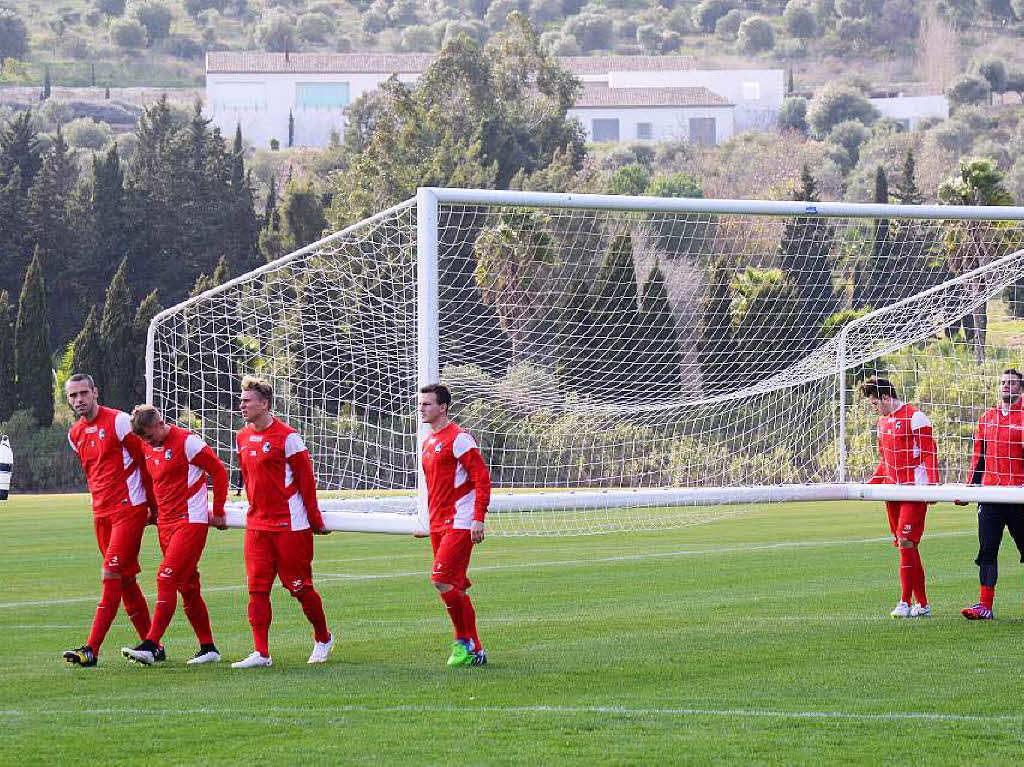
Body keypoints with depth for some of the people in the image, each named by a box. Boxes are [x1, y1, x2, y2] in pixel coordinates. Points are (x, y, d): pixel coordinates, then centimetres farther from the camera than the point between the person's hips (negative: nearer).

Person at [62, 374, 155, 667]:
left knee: (112, 575, -14)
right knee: (126, 580, 9)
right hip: (101, 513, 8)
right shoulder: (75, 434, 12)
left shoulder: (118, 421, -9)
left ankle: (91, 649, -20)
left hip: (130, 508, -8)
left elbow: (144, 461, -4)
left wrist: (153, 506, -1)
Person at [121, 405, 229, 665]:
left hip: (191, 521, -8)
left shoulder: (186, 442, -13)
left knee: (166, 578, -16)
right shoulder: (149, 448, 10)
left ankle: (150, 646, -21)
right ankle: (208, 648, 16)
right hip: (166, 523, 8)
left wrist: (217, 513, -6)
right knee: (187, 586, 9)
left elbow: (219, 471, -9)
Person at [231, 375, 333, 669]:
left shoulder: (286, 437, -11)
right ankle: (261, 653, -5)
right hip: (257, 524, 6)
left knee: (299, 587, 2)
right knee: (257, 588, -3)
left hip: (290, 525, -6)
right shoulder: (243, 437, 10)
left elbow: (306, 480, -7)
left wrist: (315, 520, -5)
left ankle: (323, 638, 23)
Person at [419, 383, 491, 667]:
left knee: (441, 579, -17)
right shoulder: (428, 443, 17)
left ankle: (464, 641, -7)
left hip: (459, 524, -9)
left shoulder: (458, 439, -10)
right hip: (438, 525, 9)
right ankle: (474, 650, 13)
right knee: (456, 587, 8)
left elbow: (482, 477, -14)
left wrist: (478, 518, -20)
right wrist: (431, 522, 23)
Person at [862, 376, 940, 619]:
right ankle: (922, 604, 13)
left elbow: (929, 454, -12)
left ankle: (905, 602, -13)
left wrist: (931, 485, -20)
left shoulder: (915, 417, -8)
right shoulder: (883, 421, 17)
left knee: (906, 541, -14)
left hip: (914, 489, -8)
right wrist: (871, 484, 17)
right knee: (905, 545, 7)